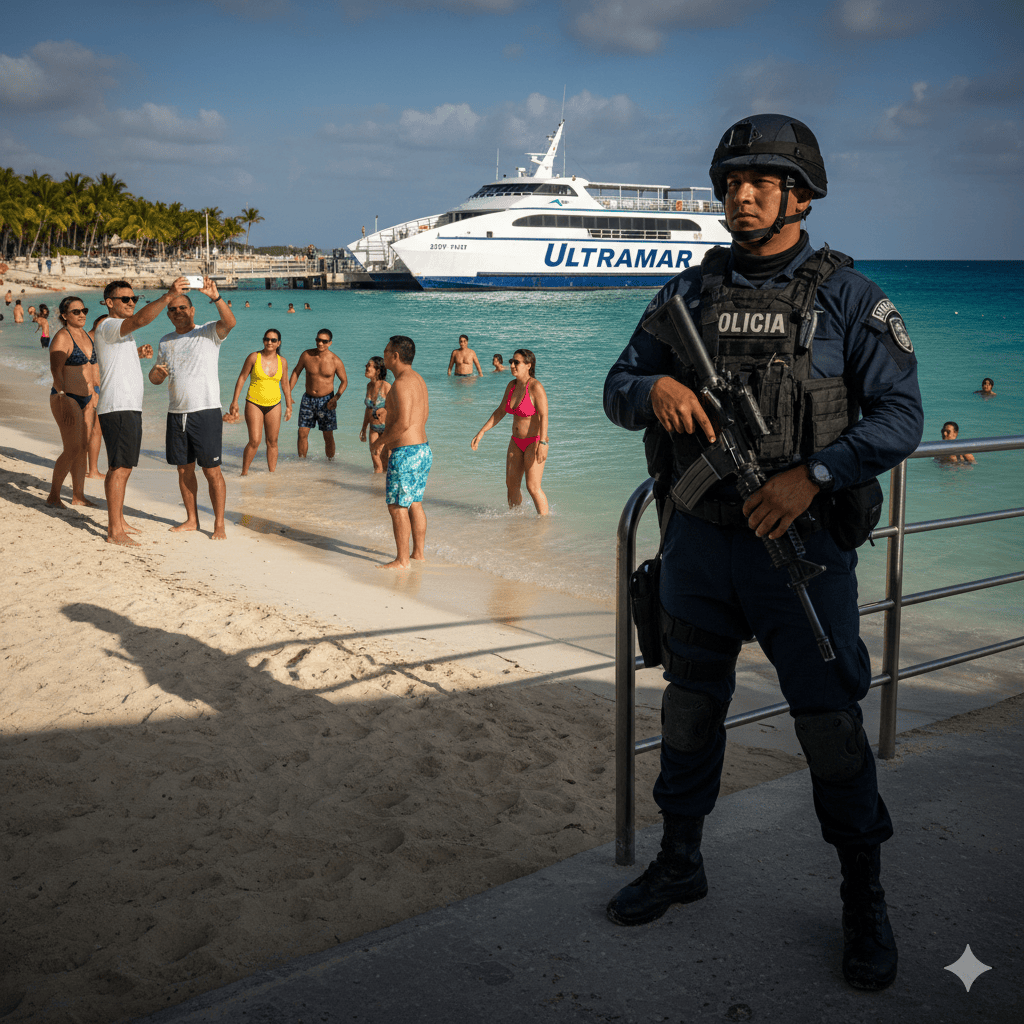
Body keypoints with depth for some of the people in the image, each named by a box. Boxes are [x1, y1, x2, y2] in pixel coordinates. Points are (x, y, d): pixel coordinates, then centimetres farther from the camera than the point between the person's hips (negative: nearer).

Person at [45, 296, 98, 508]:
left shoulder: (88, 336, 12)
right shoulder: (62, 338, -12)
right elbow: (56, 371, -18)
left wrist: (93, 400, 20)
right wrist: (63, 401, -26)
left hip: (85, 399, 8)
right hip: (66, 398, -8)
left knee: (83, 448, 10)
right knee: (73, 449, -12)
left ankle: (78, 495, 18)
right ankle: (53, 495, 0)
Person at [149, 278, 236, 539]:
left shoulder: (209, 332, -1)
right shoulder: (165, 342, 15)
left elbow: (229, 322, -23)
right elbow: (155, 378, 20)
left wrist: (215, 297, -38)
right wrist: (156, 372, -4)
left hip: (206, 411, -5)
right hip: (176, 413, 6)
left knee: (212, 471, -5)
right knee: (184, 470, 11)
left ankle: (219, 524, 2)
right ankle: (191, 519, 22)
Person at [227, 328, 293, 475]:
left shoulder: (282, 361, 3)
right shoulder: (254, 357, -7)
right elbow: (241, 378, -1)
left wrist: (289, 406, 13)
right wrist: (234, 401, -4)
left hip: (274, 405, 3)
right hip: (254, 403, -3)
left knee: (272, 442, 7)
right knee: (255, 441, -10)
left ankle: (272, 473, 16)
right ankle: (244, 473, 4)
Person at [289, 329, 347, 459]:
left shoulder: (335, 361, -12)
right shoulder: (306, 355, -7)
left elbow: (344, 381, 0)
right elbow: (296, 372, 8)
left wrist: (336, 398, -16)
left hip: (326, 400, -2)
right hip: (308, 399, 2)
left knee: (328, 436, 1)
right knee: (302, 433, 0)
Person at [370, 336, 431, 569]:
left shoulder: (401, 384, -18)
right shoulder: (418, 379, 13)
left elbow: (402, 423, -25)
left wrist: (379, 442, -11)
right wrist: (385, 437, 21)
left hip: (405, 453, -10)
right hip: (423, 450, 10)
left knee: (397, 507, -2)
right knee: (415, 504, 17)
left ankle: (402, 561, 3)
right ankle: (418, 553, 24)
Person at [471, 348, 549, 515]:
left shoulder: (535, 387, -19)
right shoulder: (512, 385, 4)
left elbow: (544, 416, -24)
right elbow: (500, 412, 10)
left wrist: (542, 444, -32)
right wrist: (481, 433, 6)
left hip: (534, 442, -8)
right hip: (517, 442, 8)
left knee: (533, 487, -7)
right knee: (511, 484, 10)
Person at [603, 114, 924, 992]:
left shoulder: (847, 295, -3)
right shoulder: (689, 292, 8)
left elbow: (900, 416, -7)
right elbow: (618, 388, 9)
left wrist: (811, 476, -20)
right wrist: (654, 389, -14)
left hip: (799, 537, -4)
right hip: (699, 536, 4)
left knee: (831, 721, 2)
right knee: (690, 706, 14)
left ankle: (865, 900, 20)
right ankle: (680, 862, 33)